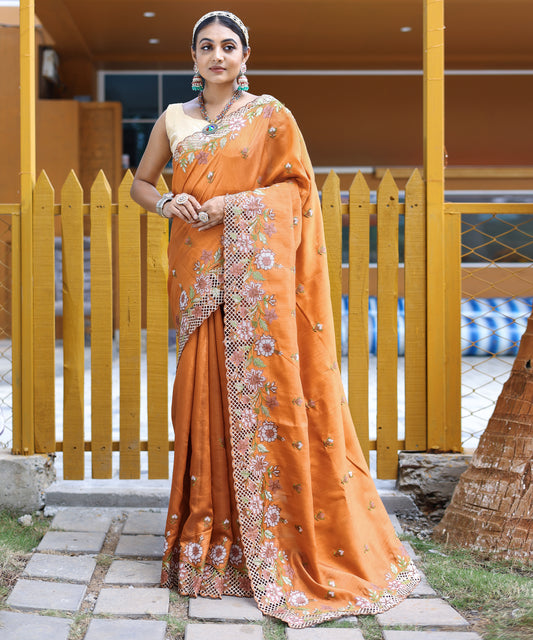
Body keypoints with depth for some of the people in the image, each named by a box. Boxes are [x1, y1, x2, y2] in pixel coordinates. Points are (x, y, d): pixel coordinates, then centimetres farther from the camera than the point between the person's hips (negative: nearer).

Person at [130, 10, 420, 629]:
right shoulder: (174, 119, 15)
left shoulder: (270, 114, 5)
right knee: (204, 392, 2)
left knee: (260, 387, -7)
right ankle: (211, 538, 12)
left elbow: (298, 183, 1)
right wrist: (169, 203, 0)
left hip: (256, 269, -3)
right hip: (198, 272, 4)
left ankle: (272, 542, 1)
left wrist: (237, 203, -12)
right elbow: (139, 183, 22)